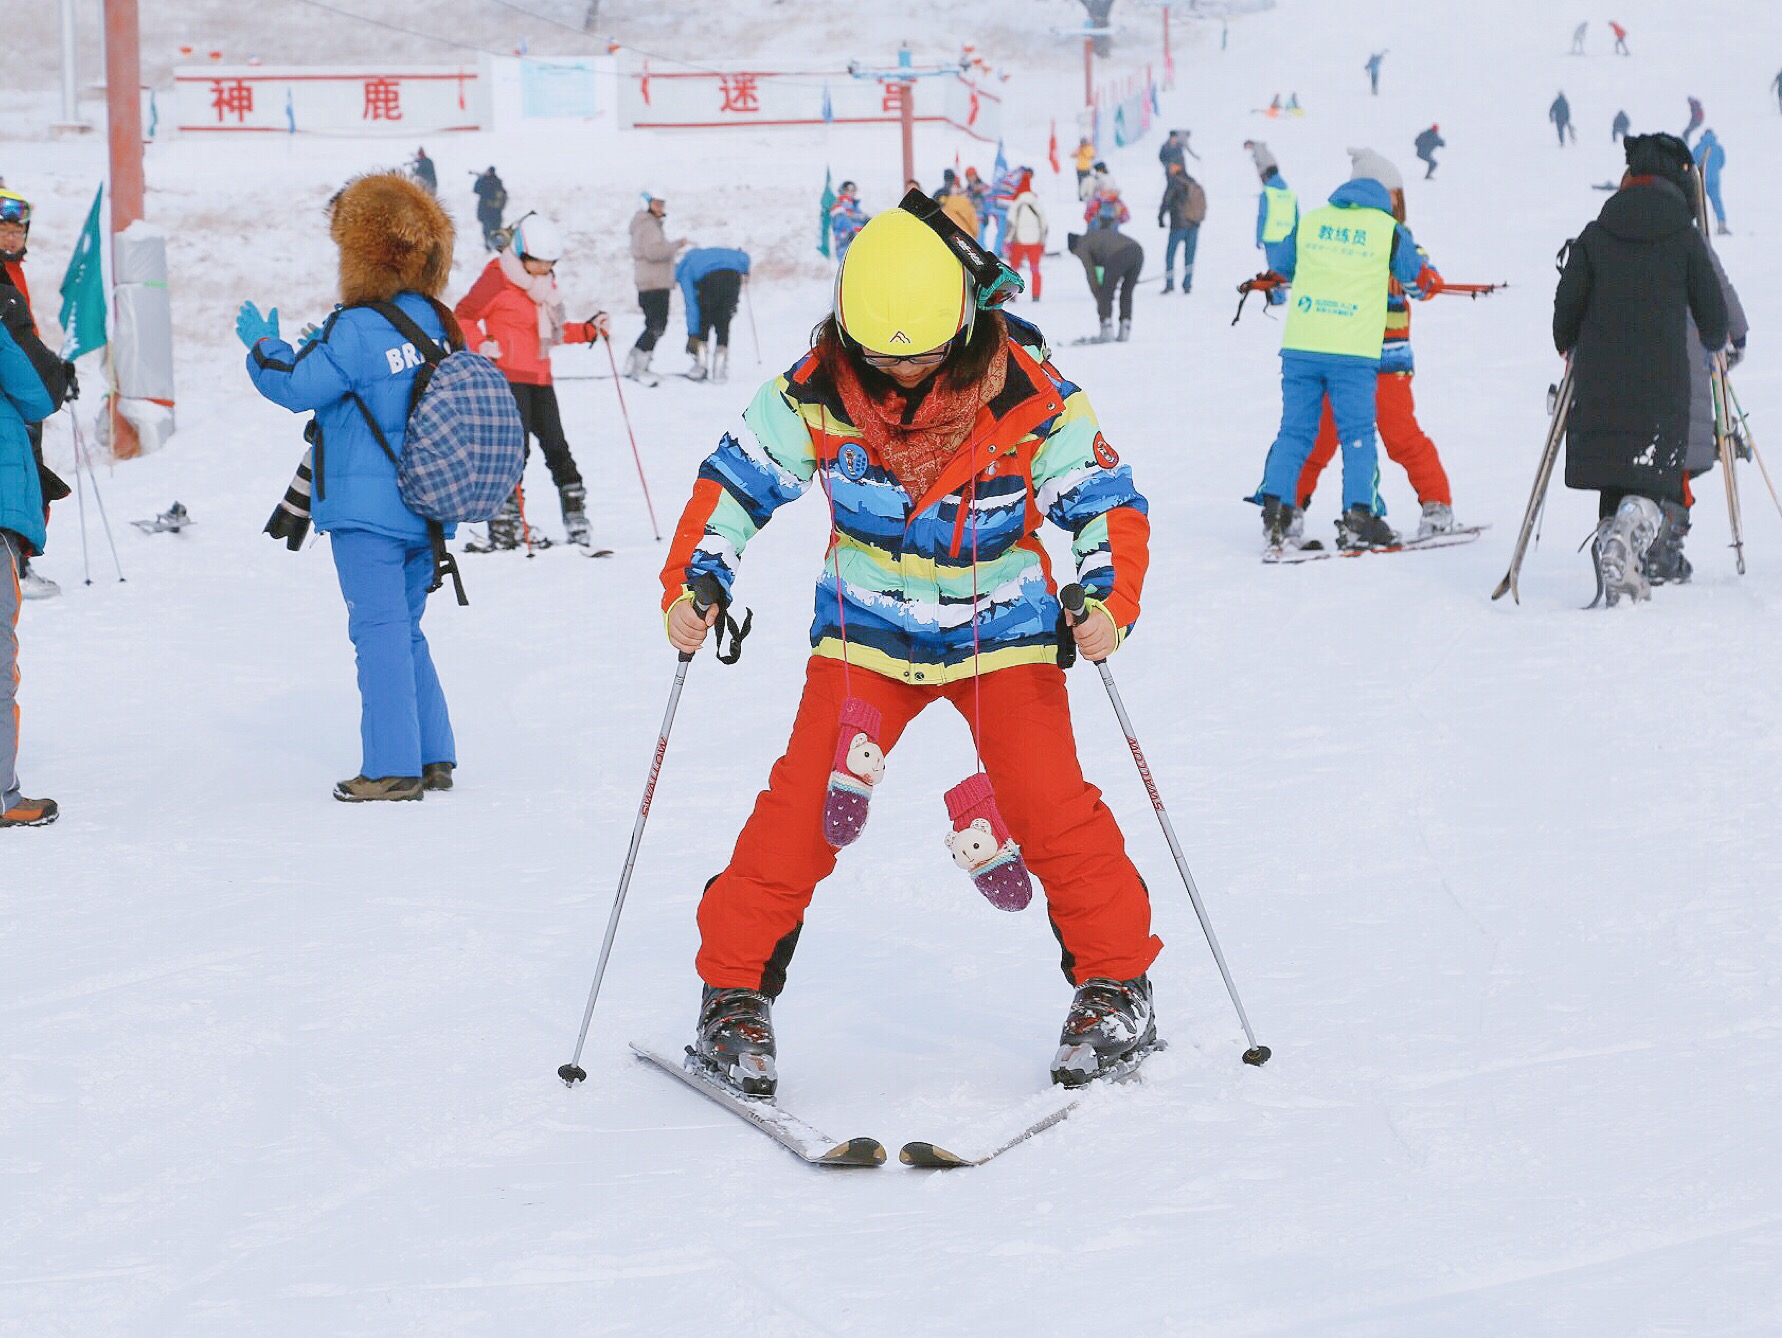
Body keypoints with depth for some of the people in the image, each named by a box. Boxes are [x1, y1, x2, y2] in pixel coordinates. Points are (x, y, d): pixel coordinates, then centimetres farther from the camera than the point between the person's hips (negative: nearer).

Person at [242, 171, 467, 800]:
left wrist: (262, 343, 9)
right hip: (425, 506, 7)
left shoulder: (354, 331, -16)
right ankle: (434, 758, 17)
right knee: (406, 630, 16)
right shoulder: (435, 321, 7)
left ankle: (392, 768, -6)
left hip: (366, 510, -7)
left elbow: (297, 386, -11)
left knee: (379, 630, -5)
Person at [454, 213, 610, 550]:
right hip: (508, 375, -7)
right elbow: (462, 317, -7)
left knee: (556, 447, 6)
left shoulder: (545, 282, 16)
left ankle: (576, 521, 10)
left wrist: (589, 330, 16)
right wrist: (479, 345, -22)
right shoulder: (498, 277, -7)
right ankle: (504, 527, -7)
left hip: (540, 377, 7)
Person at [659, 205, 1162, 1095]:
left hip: (1001, 632, -1)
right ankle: (735, 989, 2)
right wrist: (691, 583, -15)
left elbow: (1108, 502, -9)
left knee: (1048, 802, -14)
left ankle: (1116, 985, 3)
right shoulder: (814, 396, -15)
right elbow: (734, 483, -3)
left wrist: (1107, 598, -25)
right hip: (868, 630, 1)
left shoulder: (1030, 399, -18)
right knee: (803, 802, -11)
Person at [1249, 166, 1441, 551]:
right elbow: (1423, 280, 13)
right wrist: (1429, 281, 36)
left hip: (1300, 346, 3)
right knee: (1358, 434, 3)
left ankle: (1275, 508, 0)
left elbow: (1282, 271, 24)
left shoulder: (1307, 223, 12)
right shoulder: (1388, 229, 5)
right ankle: (1358, 515, -5)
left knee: (1294, 430, 9)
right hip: (1354, 350, -2)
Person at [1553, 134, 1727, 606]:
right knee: (1651, 482, -1)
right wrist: (1715, 345, 28)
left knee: (1614, 477, 15)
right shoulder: (1686, 238, 0)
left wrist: (1569, 348, 27)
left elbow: (1567, 307, 6)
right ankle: (1628, 533, -30)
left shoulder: (1594, 234, 4)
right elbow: (1713, 317, 5)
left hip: (1599, 380, 2)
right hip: (1663, 382, -2)